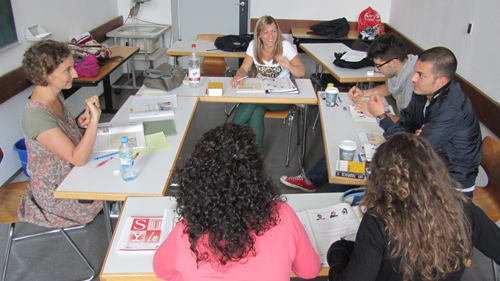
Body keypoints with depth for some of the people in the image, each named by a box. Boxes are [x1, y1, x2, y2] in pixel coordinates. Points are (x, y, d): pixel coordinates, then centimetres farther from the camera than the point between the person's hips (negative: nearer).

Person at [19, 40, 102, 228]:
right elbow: (78, 159, -32)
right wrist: (94, 119, -41)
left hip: (71, 172, 8)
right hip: (56, 192, -8)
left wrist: (79, 123, -8)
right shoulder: (36, 116, -33)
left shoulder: (55, 94, -6)